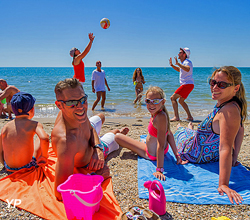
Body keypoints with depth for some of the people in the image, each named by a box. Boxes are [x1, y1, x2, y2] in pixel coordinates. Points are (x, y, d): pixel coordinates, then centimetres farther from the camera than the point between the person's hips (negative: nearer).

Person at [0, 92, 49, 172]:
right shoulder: (34, 125, -15)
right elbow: (44, 139, -33)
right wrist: (44, 156, -16)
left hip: (9, 168, 4)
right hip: (27, 167, -3)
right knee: (39, 139, 17)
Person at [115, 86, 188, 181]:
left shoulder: (160, 117, -36)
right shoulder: (159, 113, -9)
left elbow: (161, 145, -36)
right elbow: (169, 134, -3)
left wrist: (159, 170, -35)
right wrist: (177, 155, 2)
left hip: (151, 154, -7)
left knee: (117, 137, 2)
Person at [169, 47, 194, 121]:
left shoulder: (187, 62, -12)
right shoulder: (183, 63, 18)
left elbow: (187, 69, -36)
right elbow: (179, 69, 37)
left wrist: (178, 63, -36)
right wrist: (172, 65, 24)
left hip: (187, 84, -10)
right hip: (187, 85, 10)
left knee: (173, 98, -12)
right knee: (181, 100, 20)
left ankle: (176, 117, -17)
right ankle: (190, 117, 22)